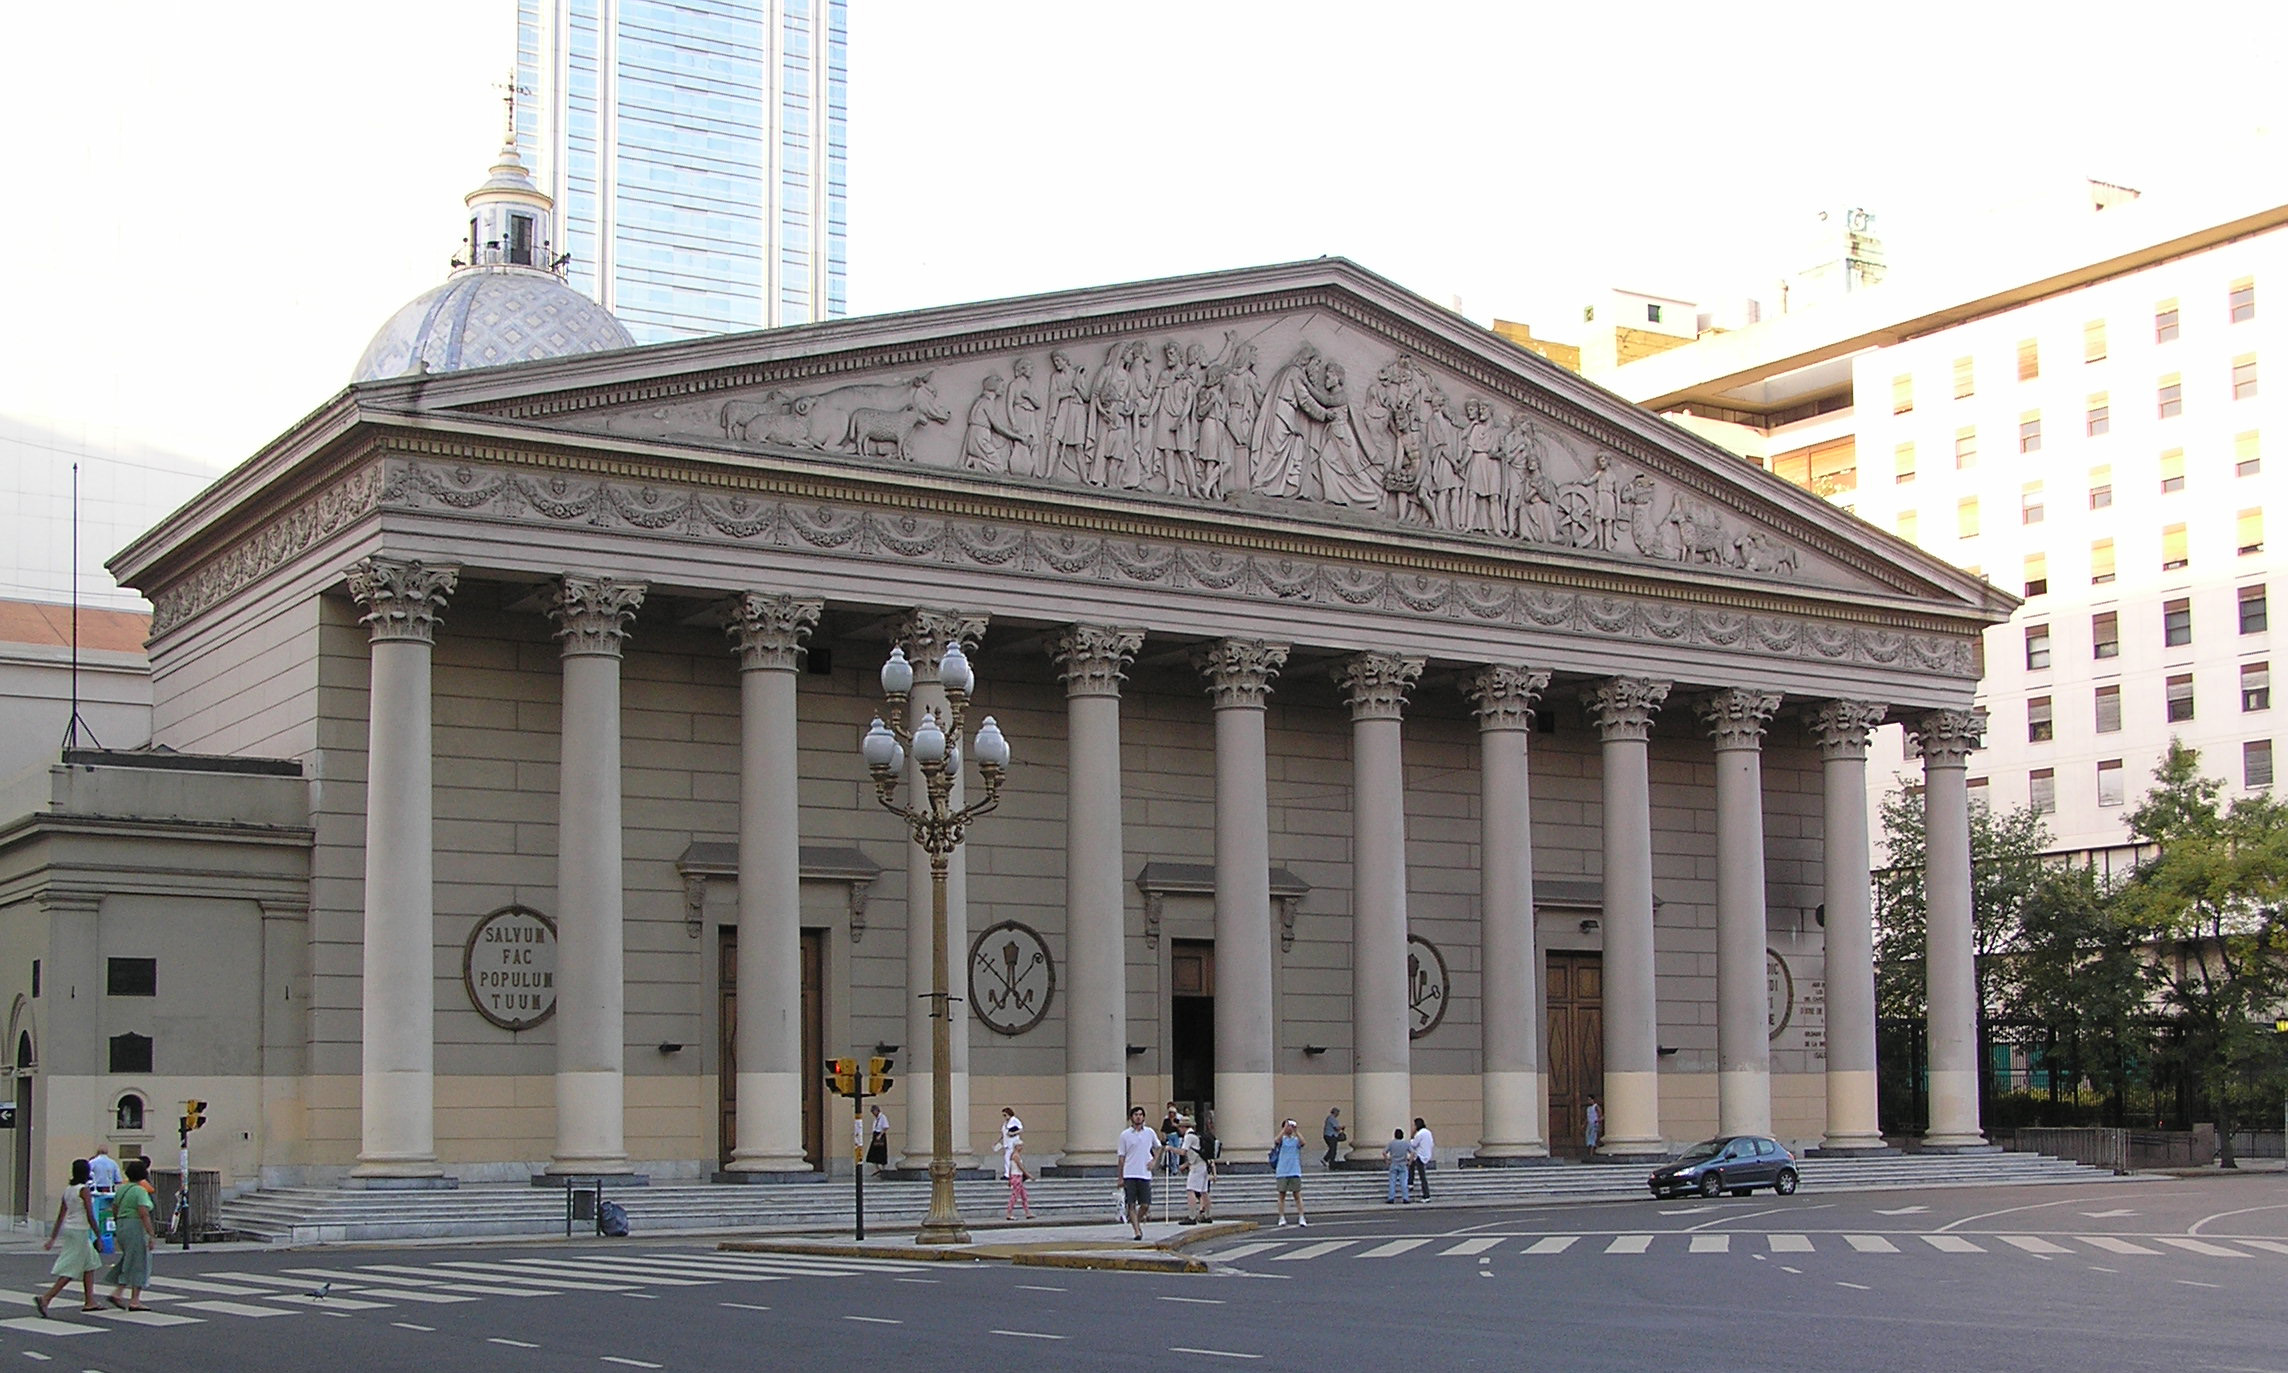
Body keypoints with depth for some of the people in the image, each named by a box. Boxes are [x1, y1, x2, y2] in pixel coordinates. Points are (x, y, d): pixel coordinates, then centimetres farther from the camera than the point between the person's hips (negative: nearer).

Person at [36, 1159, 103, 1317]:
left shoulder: (69, 1190, 10)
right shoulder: (84, 1190, -13)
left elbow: (60, 1217, 11)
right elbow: (90, 1216, -16)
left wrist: (52, 1238, 13)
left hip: (69, 1229, 8)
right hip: (80, 1231, -8)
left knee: (90, 1265, 17)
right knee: (71, 1271, -6)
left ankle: (89, 1302, 19)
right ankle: (45, 1298, -15)